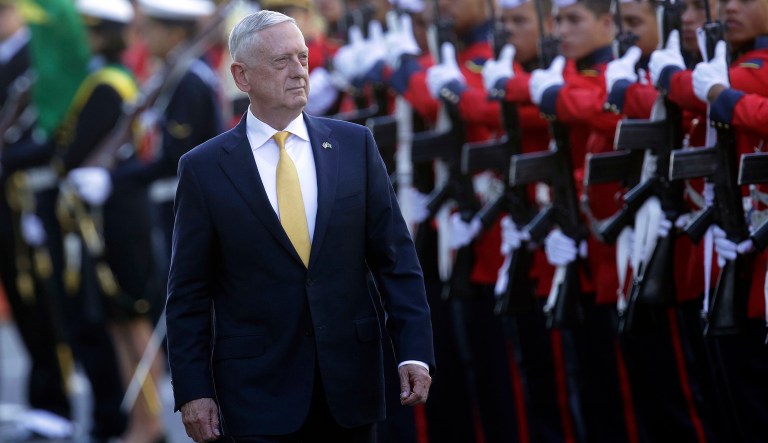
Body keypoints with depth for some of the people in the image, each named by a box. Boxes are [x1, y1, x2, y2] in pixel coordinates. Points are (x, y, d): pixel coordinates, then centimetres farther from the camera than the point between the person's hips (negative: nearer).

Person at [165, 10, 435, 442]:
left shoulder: (355, 146, 5)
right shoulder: (204, 168, 0)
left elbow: (396, 259, 5)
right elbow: (189, 294, 1)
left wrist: (415, 352, -3)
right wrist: (193, 390, -4)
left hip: (349, 383, 2)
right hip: (258, 388, -2)